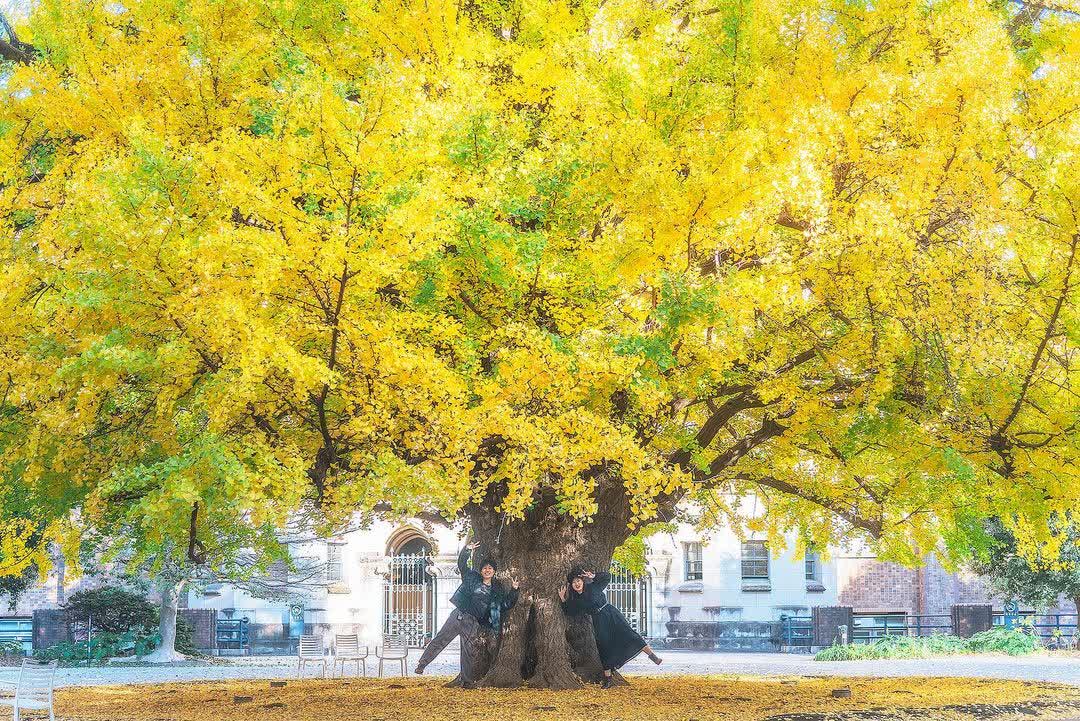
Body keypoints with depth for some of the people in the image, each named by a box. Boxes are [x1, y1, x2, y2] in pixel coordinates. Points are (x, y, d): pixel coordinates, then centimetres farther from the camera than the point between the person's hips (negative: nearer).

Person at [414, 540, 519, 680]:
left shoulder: (497, 590, 12)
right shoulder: (472, 578, 6)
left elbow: (506, 605, 13)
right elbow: (462, 564, 0)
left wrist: (514, 590, 0)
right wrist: (467, 550, -15)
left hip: (474, 624, 2)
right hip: (460, 615, -2)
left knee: (469, 650, 3)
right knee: (440, 640, -3)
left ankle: (467, 680, 12)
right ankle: (421, 664, 5)